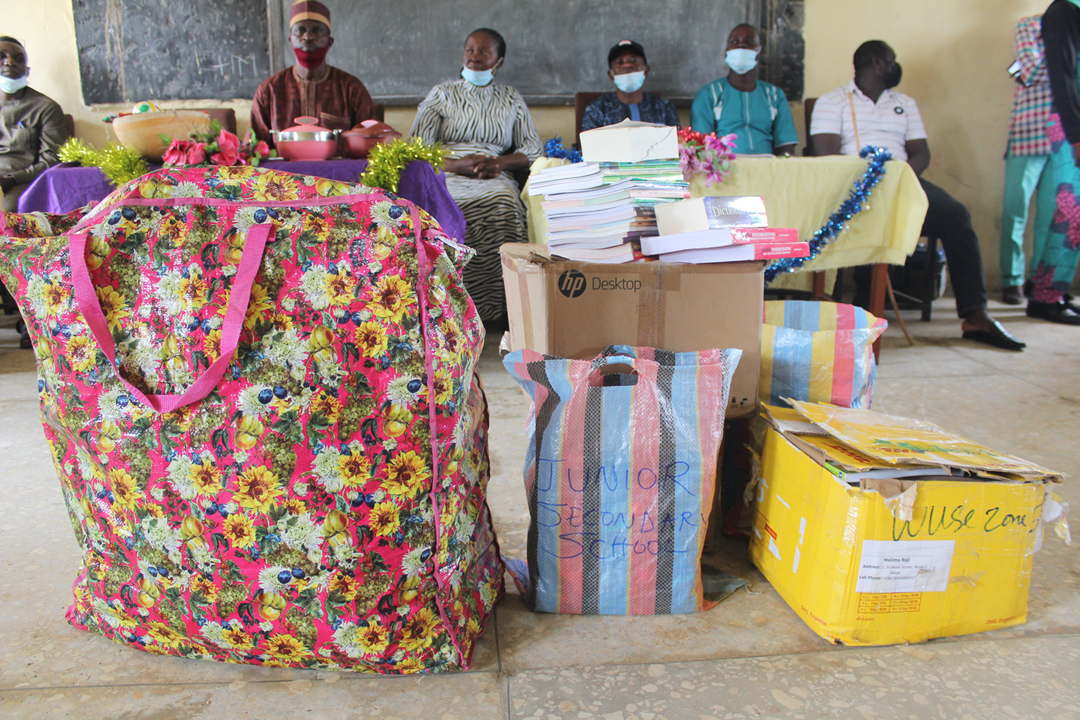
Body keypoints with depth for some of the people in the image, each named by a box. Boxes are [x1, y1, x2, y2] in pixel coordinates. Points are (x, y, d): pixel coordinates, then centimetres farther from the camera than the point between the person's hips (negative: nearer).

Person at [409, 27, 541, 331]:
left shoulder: (511, 99, 24)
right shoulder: (441, 95, 19)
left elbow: (533, 149, 15)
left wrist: (499, 163, -7)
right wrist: (459, 164, -9)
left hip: (495, 180, 1)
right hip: (447, 176, 0)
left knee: (503, 204, -36)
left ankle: (500, 309, -34)